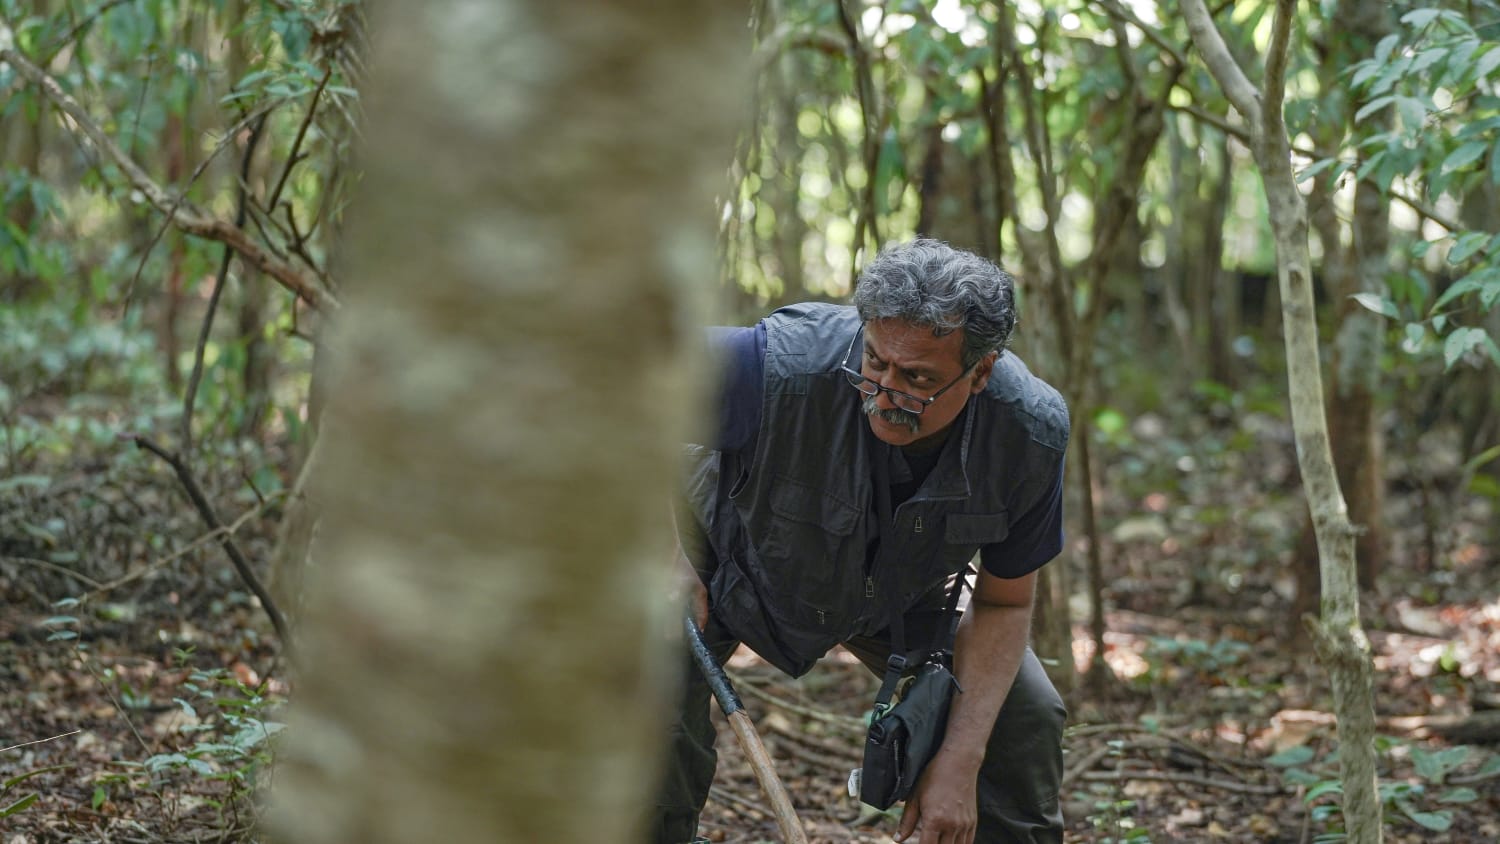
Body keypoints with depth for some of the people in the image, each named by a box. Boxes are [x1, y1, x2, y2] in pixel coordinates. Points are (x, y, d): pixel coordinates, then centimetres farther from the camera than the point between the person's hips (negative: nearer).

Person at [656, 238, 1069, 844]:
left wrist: (958, 762, -21)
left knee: (1023, 715, -2)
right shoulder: (782, 367, -43)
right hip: (731, 548, -3)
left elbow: (1003, 604, -14)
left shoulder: (1031, 434, -29)